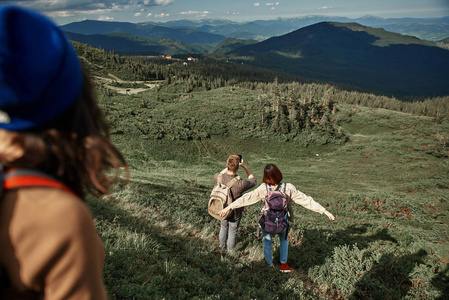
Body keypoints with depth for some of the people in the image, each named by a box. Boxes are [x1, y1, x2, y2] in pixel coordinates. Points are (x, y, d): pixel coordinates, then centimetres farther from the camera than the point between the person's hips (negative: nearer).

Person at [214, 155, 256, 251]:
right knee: (233, 232, 20)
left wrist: (228, 167, -2)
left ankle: (222, 247, 51)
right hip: (235, 213, -4)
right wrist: (245, 166, -12)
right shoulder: (241, 184, -37)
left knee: (223, 228, 29)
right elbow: (253, 181, -12)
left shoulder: (218, 178, -26)